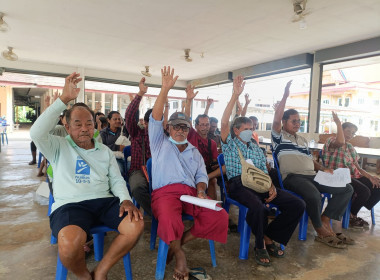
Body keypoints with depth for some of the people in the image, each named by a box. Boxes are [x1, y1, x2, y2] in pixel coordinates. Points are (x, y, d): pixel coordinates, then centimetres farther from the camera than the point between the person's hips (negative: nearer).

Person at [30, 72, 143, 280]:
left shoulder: (105, 151, 19)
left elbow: (116, 179, 14)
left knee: (136, 225, -23)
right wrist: (64, 99, -16)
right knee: (70, 243, -35)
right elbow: (37, 133, -12)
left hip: (105, 201, 4)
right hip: (70, 204, -3)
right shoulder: (59, 147, 9)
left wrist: (125, 199, -8)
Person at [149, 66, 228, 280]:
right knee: (170, 221, -38)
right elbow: (155, 118, 2)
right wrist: (165, 90, -7)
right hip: (165, 192, -4)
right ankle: (179, 254, -8)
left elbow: (201, 176, 18)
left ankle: (178, 243, -5)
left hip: (191, 192, 4)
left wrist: (201, 191, -6)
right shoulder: (160, 143, 16)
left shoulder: (195, 152, 26)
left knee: (220, 217, -22)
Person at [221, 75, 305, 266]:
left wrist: (271, 187, -1)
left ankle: (269, 237, 3)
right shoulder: (229, 144, 10)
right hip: (238, 184, -6)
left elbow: (264, 172, 21)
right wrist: (235, 96, -15)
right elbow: (224, 123, -8)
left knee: (297, 204, -12)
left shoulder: (256, 149, 26)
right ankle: (260, 245, -7)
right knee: (258, 207, -38)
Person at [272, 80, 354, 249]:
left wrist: (322, 169, 7)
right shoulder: (279, 136, 4)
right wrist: (285, 96, -15)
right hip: (292, 177, -8)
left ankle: (325, 221, -6)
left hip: (312, 175, 8)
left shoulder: (303, 140, 28)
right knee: (313, 195, -36)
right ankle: (321, 232, -10)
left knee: (347, 188, -2)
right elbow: (276, 119, -15)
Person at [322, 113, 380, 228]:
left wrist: (370, 177, 2)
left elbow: (357, 167, 18)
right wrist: (338, 123, -21)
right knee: (364, 191, -26)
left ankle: (354, 213, 9)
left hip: (353, 176, 9)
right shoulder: (331, 141, -3)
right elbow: (340, 142, -31)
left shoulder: (350, 147, 22)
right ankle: (351, 217, 2)